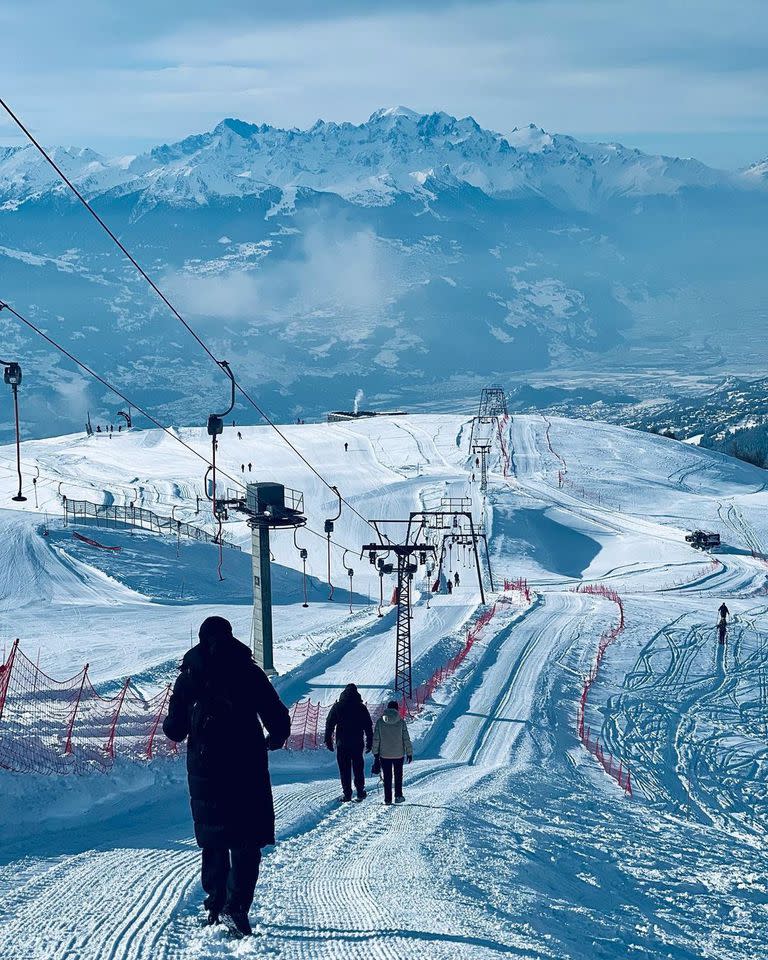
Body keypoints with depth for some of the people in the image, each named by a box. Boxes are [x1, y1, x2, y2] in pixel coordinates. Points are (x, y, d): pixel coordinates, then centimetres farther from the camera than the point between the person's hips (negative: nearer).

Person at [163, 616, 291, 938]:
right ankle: (236, 906, -17)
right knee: (247, 840, -1)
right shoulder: (249, 672, -1)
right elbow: (279, 719, -1)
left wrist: (173, 727, 31)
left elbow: (175, 730, 6)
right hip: (247, 767, -2)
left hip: (204, 767, 2)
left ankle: (215, 905, 18)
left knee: (213, 839, 17)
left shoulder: (188, 675, 4)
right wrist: (274, 739, 21)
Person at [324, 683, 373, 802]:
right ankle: (360, 792, 6)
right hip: (358, 744, 1)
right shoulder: (361, 708, 2)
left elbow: (329, 724, 1)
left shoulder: (337, 707, 0)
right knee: (358, 768, 11)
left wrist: (328, 740, 8)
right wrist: (369, 743, 13)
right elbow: (369, 727, 6)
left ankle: (346, 793, -1)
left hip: (342, 743, -1)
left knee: (344, 769, 3)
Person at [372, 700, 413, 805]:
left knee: (387, 777, 8)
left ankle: (388, 799, 7)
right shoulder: (401, 722, -7)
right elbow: (406, 739, -4)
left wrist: (375, 752, 7)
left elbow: (376, 738, -2)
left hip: (384, 754, 0)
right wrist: (409, 753, 5)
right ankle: (398, 796, 14)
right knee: (398, 776, 16)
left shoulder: (380, 721, -5)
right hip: (399, 754, 0)